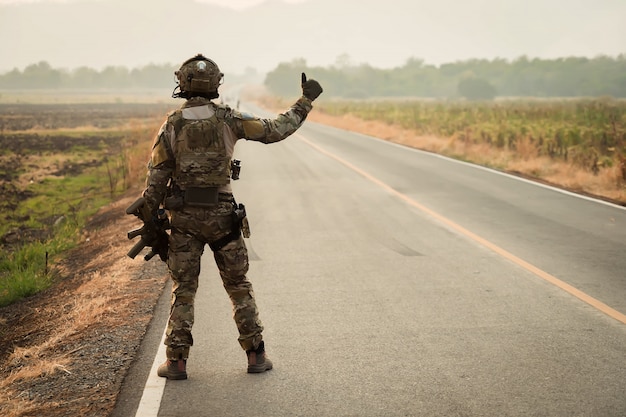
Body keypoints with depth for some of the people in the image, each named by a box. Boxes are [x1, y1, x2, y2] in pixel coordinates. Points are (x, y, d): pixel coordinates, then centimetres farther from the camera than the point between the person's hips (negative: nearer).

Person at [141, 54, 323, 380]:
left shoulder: (172, 124, -4)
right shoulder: (228, 119, -5)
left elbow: (156, 176, -4)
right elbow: (275, 130, -2)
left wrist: (150, 219, 3)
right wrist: (305, 101, 8)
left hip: (184, 217, 0)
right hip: (221, 215, 0)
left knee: (183, 290, 7)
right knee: (239, 286, 11)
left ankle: (176, 361, 5)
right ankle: (256, 355, 13)